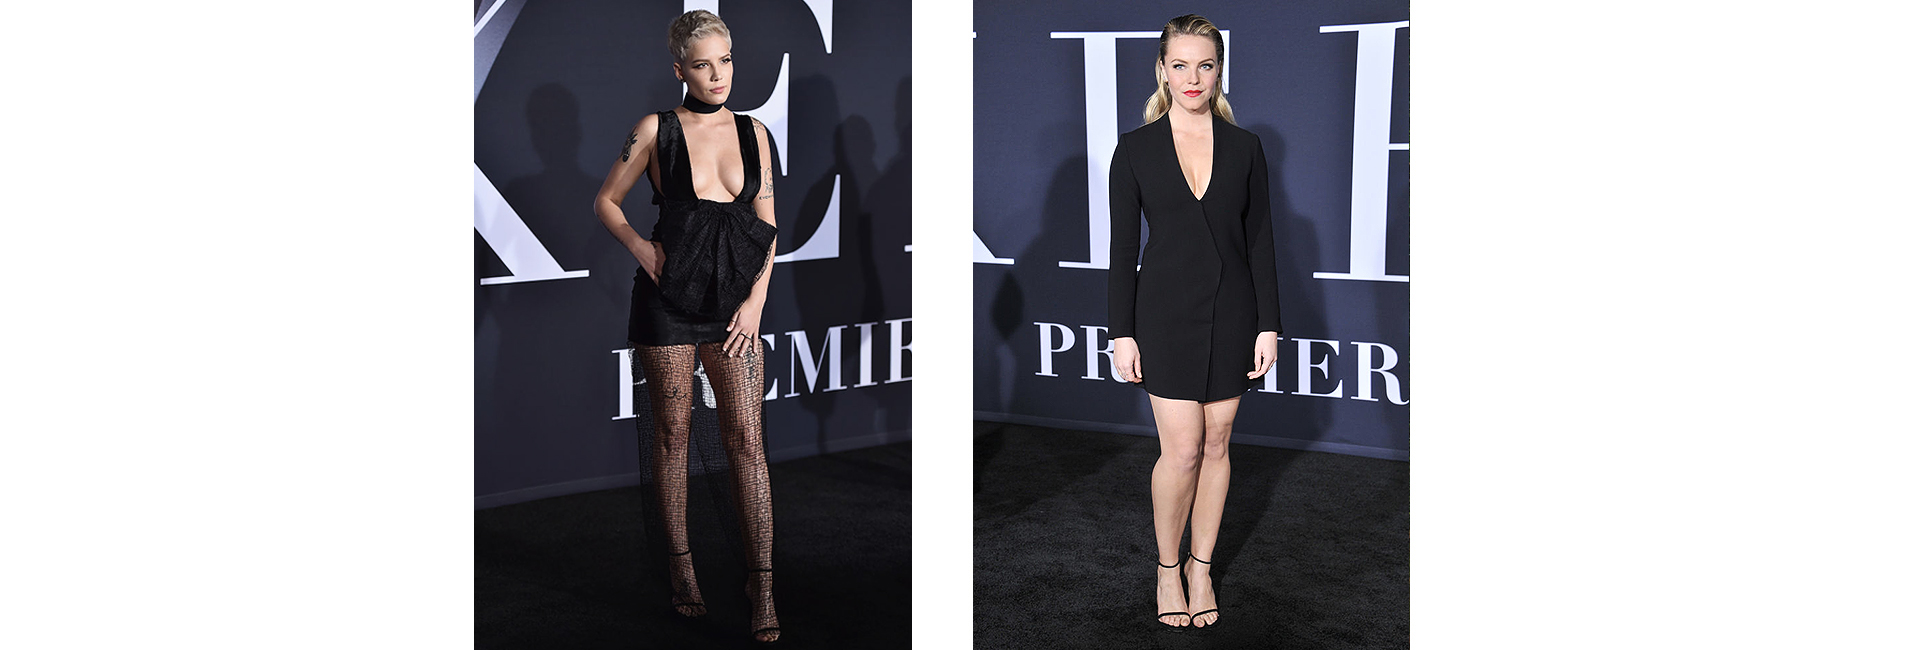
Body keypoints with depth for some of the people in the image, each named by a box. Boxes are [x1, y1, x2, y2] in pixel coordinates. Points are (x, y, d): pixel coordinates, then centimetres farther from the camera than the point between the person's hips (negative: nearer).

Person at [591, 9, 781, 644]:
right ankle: (680, 563, 20)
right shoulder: (656, 130, 0)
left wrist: (756, 300, -1)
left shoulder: (754, 132, 8)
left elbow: (767, 225, 8)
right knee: (673, 430, 5)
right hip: (670, 298, -1)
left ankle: (762, 583, -3)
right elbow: (606, 201, 9)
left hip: (736, 301, 2)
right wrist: (639, 245, -8)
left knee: (746, 436, -5)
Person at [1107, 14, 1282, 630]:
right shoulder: (1136, 149, -2)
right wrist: (1122, 332, -4)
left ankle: (1201, 567, 22)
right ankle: (1167, 566, 16)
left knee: (1217, 443, 8)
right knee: (1182, 450, -5)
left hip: (1232, 312, 2)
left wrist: (1268, 325, 0)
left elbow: (1260, 240, 4)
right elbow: (1123, 246, -1)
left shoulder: (1245, 148, 3)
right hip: (1167, 312, -2)